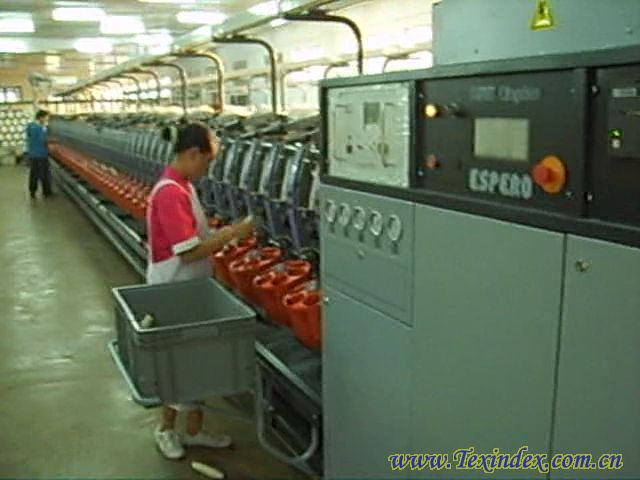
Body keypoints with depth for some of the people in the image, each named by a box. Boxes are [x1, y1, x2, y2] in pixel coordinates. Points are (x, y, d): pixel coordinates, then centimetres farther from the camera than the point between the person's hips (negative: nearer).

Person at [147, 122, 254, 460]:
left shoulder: (181, 186, 6)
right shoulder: (171, 193, -25)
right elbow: (189, 251, -27)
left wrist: (225, 234, 5)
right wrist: (233, 233, -21)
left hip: (189, 290, 9)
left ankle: (193, 430, 29)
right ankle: (167, 429, 27)